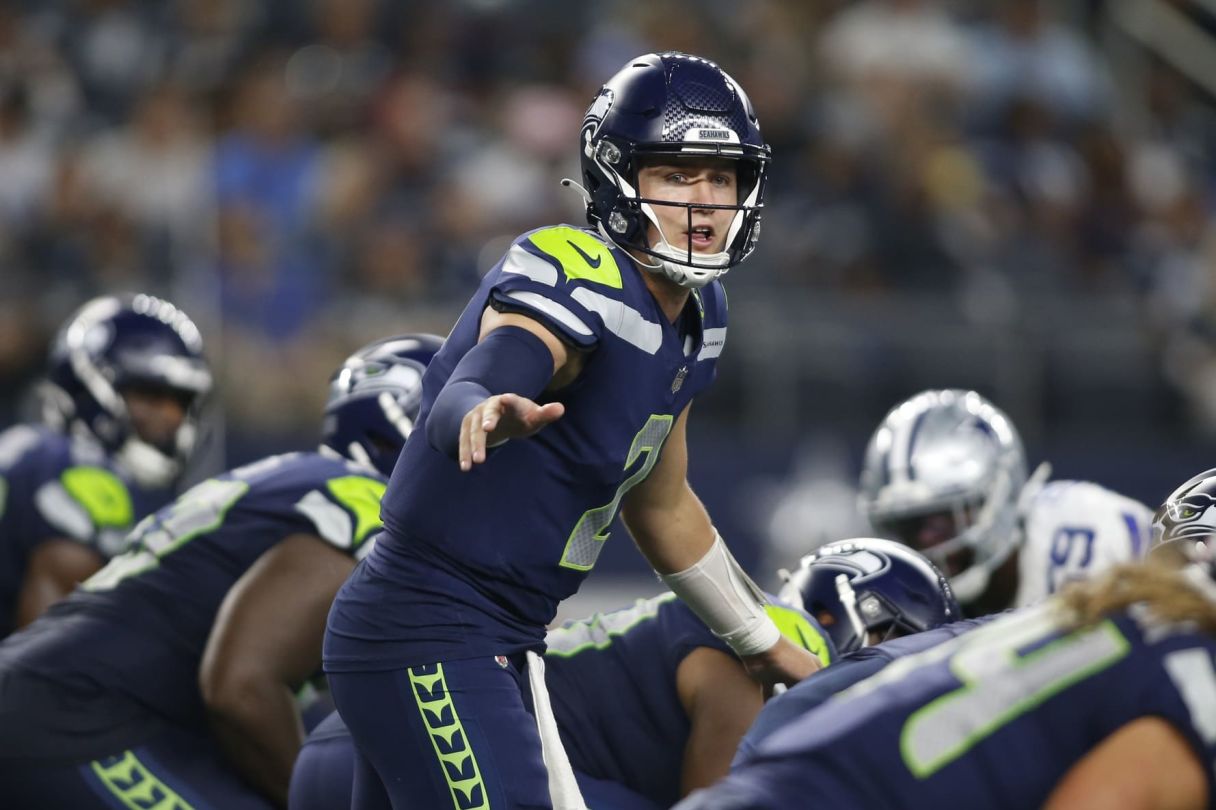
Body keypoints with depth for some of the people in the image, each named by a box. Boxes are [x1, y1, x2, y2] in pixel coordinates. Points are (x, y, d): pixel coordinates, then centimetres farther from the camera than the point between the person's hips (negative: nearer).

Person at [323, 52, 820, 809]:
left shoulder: (694, 319, 11)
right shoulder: (578, 286, -18)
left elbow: (661, 506, 24)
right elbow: (459, 402, -38)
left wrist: (768, 645, 32)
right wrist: (490, 415, -62)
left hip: (496, 644, 10)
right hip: (427, 639, -10)